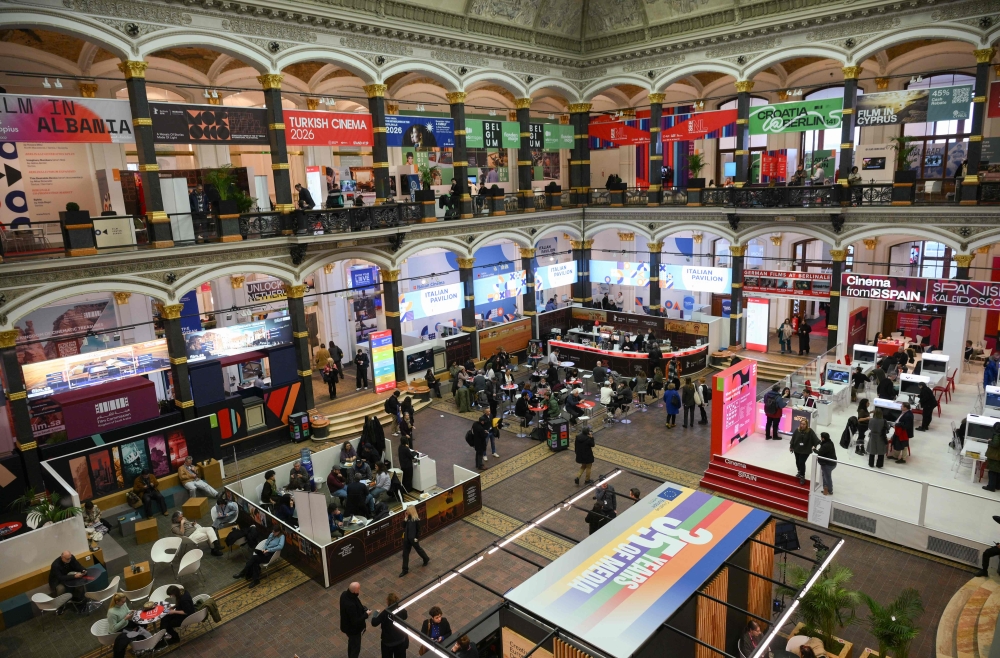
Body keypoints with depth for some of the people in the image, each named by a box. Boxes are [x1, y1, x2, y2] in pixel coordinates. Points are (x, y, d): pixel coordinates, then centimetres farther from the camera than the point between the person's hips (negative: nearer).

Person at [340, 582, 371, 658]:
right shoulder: (351, 605, -42)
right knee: (355, 648, 16)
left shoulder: (345, 594, -15)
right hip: (353, 629, -8)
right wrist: (366, 614, -20)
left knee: (351, 643, 32)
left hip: (347, 625, 9)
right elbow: (355, 622, -32)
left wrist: (360, 606, -2)